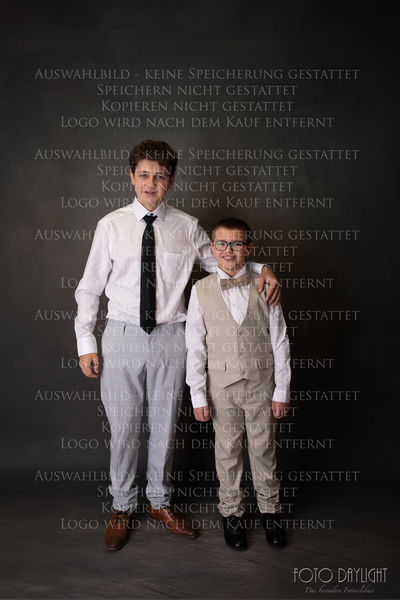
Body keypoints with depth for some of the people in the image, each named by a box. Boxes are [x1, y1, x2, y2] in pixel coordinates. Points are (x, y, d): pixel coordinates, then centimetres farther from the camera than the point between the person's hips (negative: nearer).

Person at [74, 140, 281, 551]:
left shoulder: (187, 227, 1)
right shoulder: (111, 225, -2)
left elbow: (219, 263, 14)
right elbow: (90, 287, 2)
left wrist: (261, 269, -3)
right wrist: (86, 342, -3)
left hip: (168, 337, 1)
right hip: (122, 336, -1)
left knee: (164, 426, 14)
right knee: (123, 428, 8)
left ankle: (160, 502, 36)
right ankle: (122, 507, 31)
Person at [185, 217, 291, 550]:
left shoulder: (264, 287, -5)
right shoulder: (201, 290, -4)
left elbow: (280, 342, -1)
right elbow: (195, 346, -2)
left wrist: (281, 391, -2)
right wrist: (198, 395, -4)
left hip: (261, 384, 0)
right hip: (222, 385, 0)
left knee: (264, 448, 12)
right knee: (228, 450, 13)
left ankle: (270, 510, 34)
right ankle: (232, 512, 32)